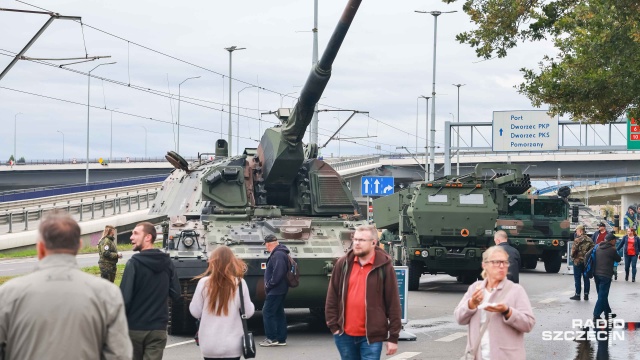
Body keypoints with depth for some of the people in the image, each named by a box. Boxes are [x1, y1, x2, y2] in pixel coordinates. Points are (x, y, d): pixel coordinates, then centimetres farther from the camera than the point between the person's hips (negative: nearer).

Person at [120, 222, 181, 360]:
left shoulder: (134, 263, -12)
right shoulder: (167, 263, 2)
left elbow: (125, 297, -16)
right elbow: (176, 295, 5)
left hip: (134, 327, -3)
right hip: (158, 328, 3)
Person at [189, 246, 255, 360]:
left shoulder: (204, 283, -7)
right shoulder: (239, 283, -7)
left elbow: (195, 312, -1)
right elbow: (248, 312, -1)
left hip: (209, 345, 1)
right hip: (232, 345, -1)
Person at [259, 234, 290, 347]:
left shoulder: (278, 255, -19)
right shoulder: (281, 253, 14)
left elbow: (278, 273, -27)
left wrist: (269, 284, -16)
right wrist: (269, 284, 13)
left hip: (275, 290, -11)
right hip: (280, 290, 11)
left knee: (267, 312, -6)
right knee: (279, 313, 13)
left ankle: (272, 338, -4)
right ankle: (281, 339, 16)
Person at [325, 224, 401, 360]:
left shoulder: (384, 267, -4)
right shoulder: (343, 264, 4)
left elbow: (393, 302, -4)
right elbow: (332, 297, 8)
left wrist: (393, 337, -5)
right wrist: (333, 326, 2)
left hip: (371, 337, -4)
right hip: (345, 335, 4)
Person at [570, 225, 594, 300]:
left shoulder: (577, 240, -14)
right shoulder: (589, 240, 6)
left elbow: (574, 250, -16)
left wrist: (572, 257, 2)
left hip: (578, 261, -6)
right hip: (587, 261, 6)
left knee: (577, 278, 2)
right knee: (586, 278, 10)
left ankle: (577, 295, 3)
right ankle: (586, 295, 11)